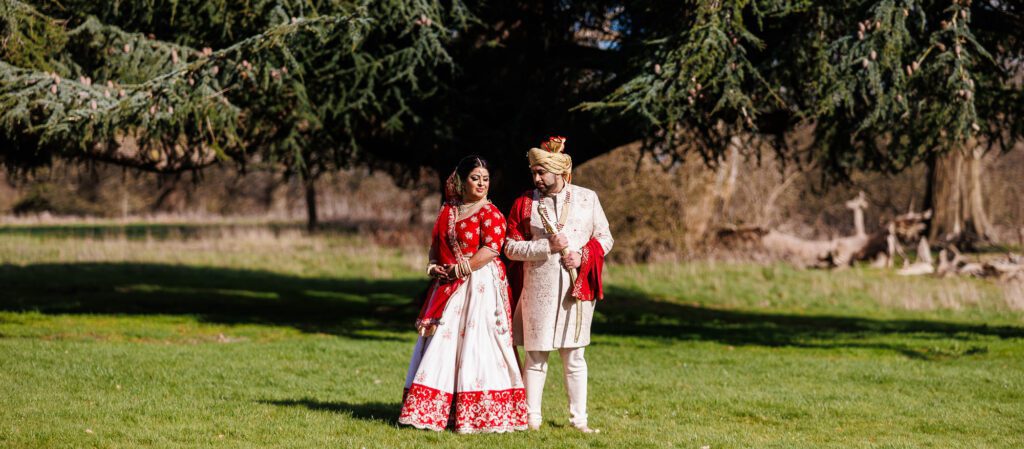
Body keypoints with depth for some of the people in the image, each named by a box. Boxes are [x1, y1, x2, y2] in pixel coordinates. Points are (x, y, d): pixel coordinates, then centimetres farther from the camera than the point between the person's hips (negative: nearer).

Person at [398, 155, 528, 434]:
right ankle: (432, 411, 11)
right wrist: (434, 266, 2)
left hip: (480, 286, -7)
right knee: (442, 345, 6)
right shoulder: (447, 212, 15)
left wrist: (459, 269, -15)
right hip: (448, 288, 7)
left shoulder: (490, 213, -5)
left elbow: (490, 250, -16)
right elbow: (436, 244, 21)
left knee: (476, 344, -9)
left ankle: (477, 414, -7)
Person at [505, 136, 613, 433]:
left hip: (576, 287, 1)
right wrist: (548, 246, -16)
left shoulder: (587, 199, 4)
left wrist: (583, 255, -12)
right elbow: (511, 247, -2)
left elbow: (605, 238, 7)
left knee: (573, 355, 5)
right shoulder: (524, 203, 2)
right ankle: (532, 417, 9)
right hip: (537, 288, -1)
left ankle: (579, 418, 10)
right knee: (536, 355, 2)